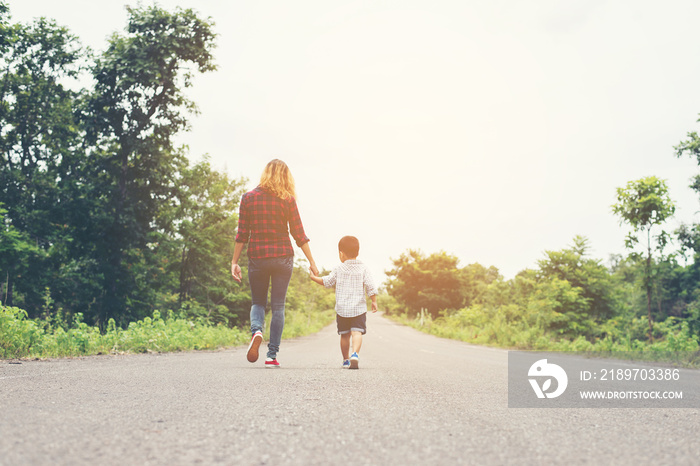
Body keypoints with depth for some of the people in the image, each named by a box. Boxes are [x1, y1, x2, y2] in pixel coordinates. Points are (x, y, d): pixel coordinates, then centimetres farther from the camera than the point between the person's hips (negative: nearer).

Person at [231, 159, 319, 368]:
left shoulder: (248, 198, 1)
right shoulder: (288, 200, -1)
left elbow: (242, 234, 0)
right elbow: (299, 235, -1)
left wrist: (234, 262, 6)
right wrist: (312, 262, 5)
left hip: (257, 257, 1)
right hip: (282, 257, -1)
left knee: (258, 302, 16)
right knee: (278, 306, 6)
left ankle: (256, 330, -14)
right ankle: (272, 355, 4)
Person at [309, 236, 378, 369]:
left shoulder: (339, 269, 1)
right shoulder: (363, 268, 0)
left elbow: (327, 282, 11)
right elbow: (370, 286, -5)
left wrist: (314, 278, 27)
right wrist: (374, 301, 6)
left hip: (342, 309, 1)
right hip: (359, 308, -1)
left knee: (344, 334, 13)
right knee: (357, 332, -9)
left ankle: (346, 359, 22)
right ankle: (355, 353, -33)